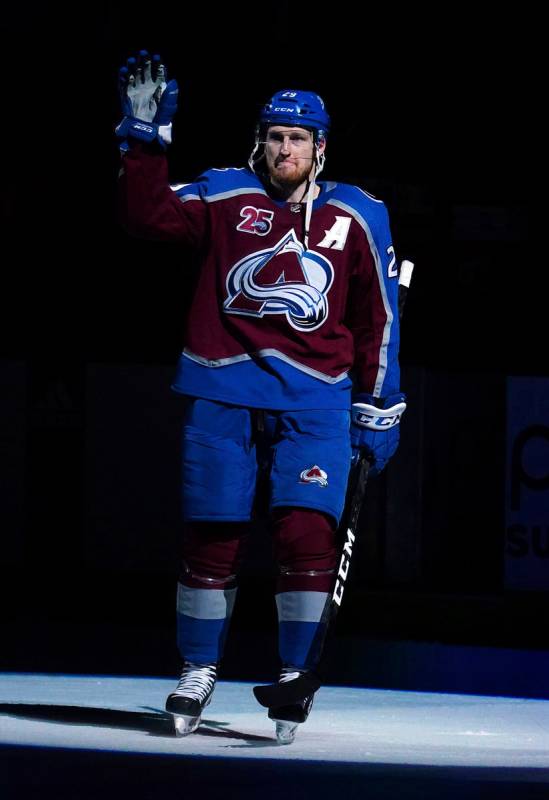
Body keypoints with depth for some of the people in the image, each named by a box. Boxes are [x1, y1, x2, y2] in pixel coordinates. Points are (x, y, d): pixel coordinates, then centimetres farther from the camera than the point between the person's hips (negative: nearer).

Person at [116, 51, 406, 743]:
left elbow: (377, 319, 12)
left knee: (306, 530, -13)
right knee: (212, 533, 2)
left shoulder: (357, 218, 8)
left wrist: (377, 409, 10)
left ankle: (296, 675, 0)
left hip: (314, 399, 0)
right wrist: (145, 141, -15)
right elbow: (149, 215, -6)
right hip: (222, 391, 0)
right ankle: (198, 671, 18)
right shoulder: (224, 197, 5)